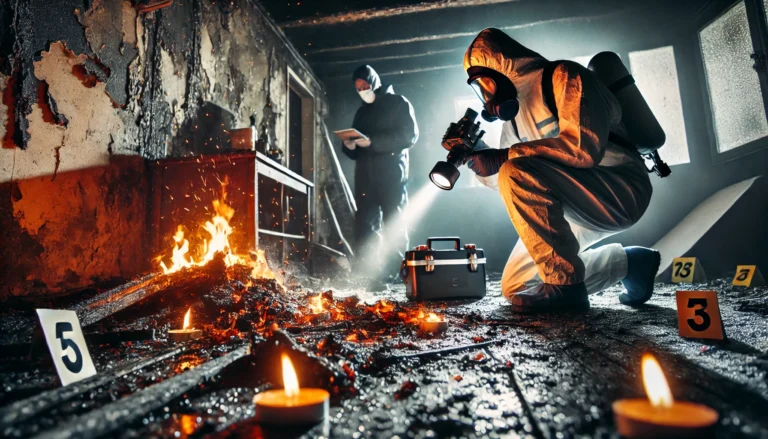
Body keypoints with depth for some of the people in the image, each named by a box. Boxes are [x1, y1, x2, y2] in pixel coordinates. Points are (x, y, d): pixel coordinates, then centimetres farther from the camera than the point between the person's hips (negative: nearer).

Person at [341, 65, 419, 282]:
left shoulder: (398, 103, 8)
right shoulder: (361, 112, 25)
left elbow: (410, 135, -7)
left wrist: (372, 142, -14)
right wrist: (349, 146, -1)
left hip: (391, 173, -5)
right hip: (365, 176, 5)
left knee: (394, 225, -5)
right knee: (365, 225, -2)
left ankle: (393, 272, -3)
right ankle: (367, 273, -1)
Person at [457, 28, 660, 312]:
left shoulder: (563, 76, -12)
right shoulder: (514, 110, 11)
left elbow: (584, 146, -29)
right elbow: (508, 186, 10)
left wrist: (502, 158, -26)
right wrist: (477, 160, -6)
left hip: (621, 192, -8)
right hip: (576, 209, 8)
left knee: (517, 171, -31)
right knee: (514, 286, 6)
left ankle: (565, 287, -19)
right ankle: (627, 262, 17)